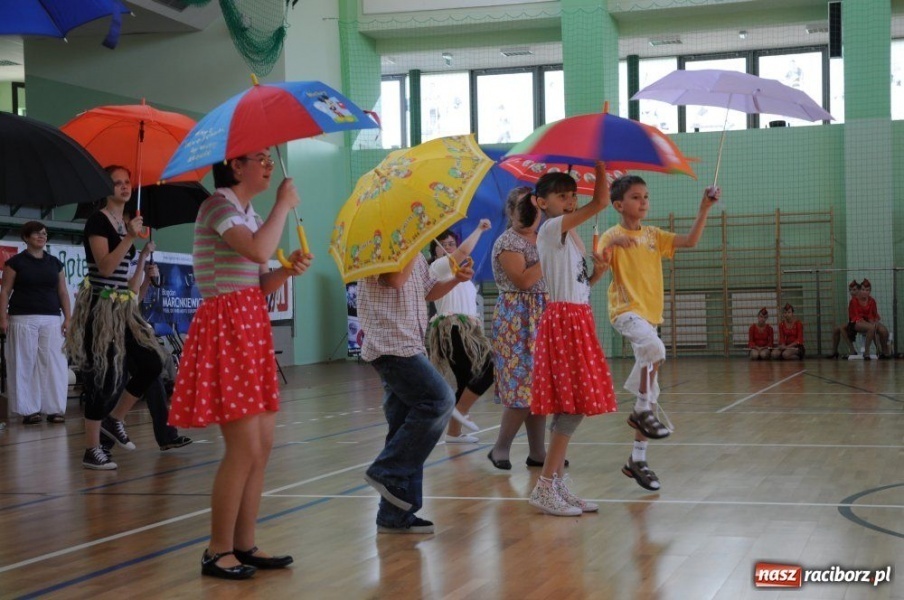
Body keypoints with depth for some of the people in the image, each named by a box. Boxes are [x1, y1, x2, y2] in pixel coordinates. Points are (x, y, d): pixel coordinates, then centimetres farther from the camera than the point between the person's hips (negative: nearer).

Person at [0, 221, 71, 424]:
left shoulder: (55, 262, 13)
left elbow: (63, 292, 13)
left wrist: (67, 318, 4)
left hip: (52, 319, 3)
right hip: (23, 319, -3)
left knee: (53, 363, -2)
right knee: (25, 363, -2)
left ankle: (54, 409, 2)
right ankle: (29, 410, 2)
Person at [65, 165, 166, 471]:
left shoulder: (128, 223, 15)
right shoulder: (97, 221, -8)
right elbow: (105, 266, -21)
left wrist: (144, 254, 6)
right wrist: (129, 237, -24)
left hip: (123, 306, 8)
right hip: (101, 306, -8)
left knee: (152, 362, 1)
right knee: (103, 375, -7)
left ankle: (114, 419, 18)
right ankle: (91, 450, 1)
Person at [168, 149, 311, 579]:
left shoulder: (250, 214, 18)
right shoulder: (218, 205, -10)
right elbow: (259, 251, -28)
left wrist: (288, 270, 0)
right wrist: (284, 204, -14)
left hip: (252, 327, 10)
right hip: (226, 328, -10)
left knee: (262, 446, 9)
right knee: (245, 447, -9)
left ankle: (244, 544, 16)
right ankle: (218, 551, 1)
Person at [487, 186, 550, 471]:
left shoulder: (542, 239, 16)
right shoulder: (507, 242, -7)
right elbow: (523, 280, -19)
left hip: (542, 318, 8)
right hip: (517, 319, -8)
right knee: (524, 387, -10)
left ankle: (537, 452, 11)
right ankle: (500, 448, 2)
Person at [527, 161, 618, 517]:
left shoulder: (568, 234, 18)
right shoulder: (552, 229, -10)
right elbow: (601, 202, -21)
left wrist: (596, 275, 3)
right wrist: (600, 167, -13)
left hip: (577, 319, 10)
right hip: (564, 319, -10)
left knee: (571, 407, 9)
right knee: (573, 406, -11)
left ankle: (557, 486, 13)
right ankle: (544, 489, -6)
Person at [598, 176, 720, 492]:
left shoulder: (653, 235, 12)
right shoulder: (612, 235, -4)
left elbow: (690, 241, 7)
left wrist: (704, 208, -3)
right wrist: (610, 246, -38)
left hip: (651, 314, 6)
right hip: (626, 310, -6)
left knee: (651, 395, 6)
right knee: (654, 347, -38)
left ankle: (637, 460, 14)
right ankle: (641, 411, -18)